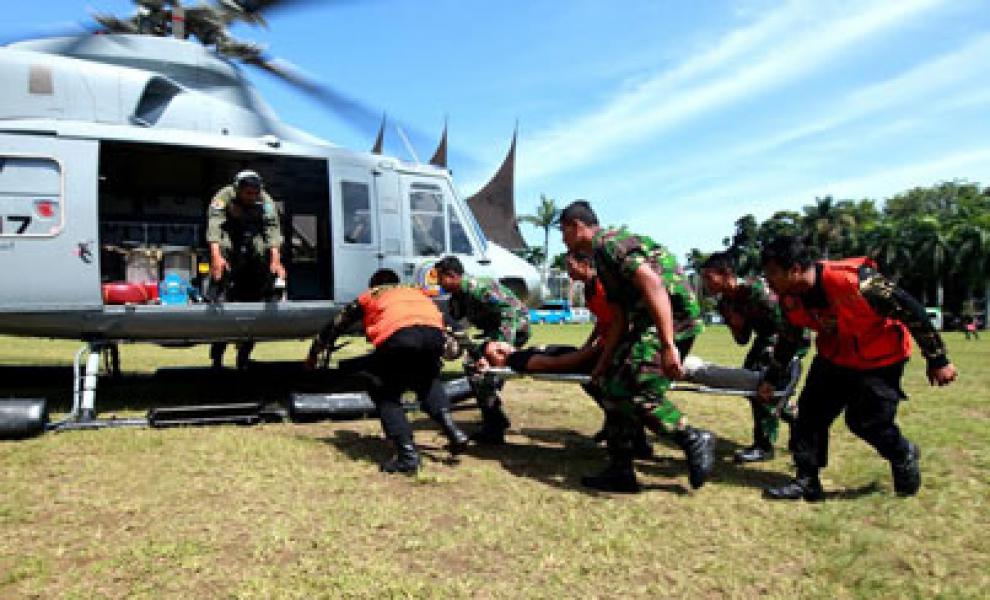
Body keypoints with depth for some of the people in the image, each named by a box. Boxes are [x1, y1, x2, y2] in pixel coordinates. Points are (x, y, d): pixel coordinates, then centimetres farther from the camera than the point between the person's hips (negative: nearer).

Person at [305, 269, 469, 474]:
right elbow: (439, 317, 37)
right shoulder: (416, 291, 40)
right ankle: (451, 428, 13)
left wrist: (313, 353, 55)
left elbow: (335, 326, 42)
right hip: (434, 333, 3)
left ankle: (408, 454, 2)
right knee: (428, 381, 31)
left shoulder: (368, 296, 34)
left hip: (398, 336, -3)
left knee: (385, 395, 15)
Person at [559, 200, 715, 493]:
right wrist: (603, 362, 21)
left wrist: (667, 346, -29)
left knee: (634, 389, -19)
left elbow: (652, 283, -25)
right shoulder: (602, 254, 21)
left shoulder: (607, 242, -11)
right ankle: (620, 472, 16)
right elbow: (620, 318, 22)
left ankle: (694, 440, 2)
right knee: (614, 384, 9)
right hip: (647, 319, 10)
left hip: (673, 314, -10)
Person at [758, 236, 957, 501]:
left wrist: (937, 360, -16)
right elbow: (788, 341, 6)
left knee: (867, 421, -6)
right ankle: (806, 481, 11)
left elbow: (910, 310, -25)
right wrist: (771, 379, 9)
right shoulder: (790, 299, -14)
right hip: (835, 357, 6)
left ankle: (905, 456, 27)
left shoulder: (854, 280, -36)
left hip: (880, 359, -6)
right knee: (810, 410, -1)